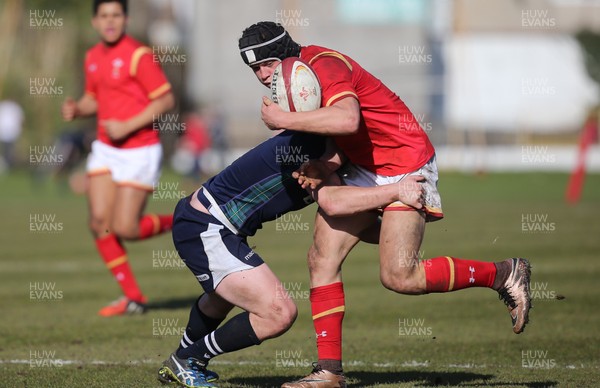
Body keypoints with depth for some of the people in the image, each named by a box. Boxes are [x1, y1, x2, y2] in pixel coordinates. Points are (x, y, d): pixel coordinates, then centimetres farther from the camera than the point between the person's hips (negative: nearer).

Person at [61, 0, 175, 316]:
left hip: (138, 151, -7)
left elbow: (165, 100, -14)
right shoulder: (93, 57, 9)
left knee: (124, 229, -10)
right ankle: (132, 297, 7)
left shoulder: (138, 55, -14)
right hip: (105, 149, 7)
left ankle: (174, 223, 20)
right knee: (99, 223, -4)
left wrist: (128, 126, -20)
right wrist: (75, 109, -1)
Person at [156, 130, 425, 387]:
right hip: (204, 229, -11)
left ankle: (177, 365, 58)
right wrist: (396, 191, -33)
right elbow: (332, 202, -32)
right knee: (279, 313, -15)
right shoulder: (311, 145, -20)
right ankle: (188, 360, 2)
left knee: (223, 295, 38)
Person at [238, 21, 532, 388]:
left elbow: (347, 120, -41)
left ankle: (504, 274, -1)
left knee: (399, 276, -16)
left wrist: (283, 119, -32)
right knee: (322, 257, -1)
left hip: (407, 163, -10)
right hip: (366, 168, 10)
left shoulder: (325, 64, -22)